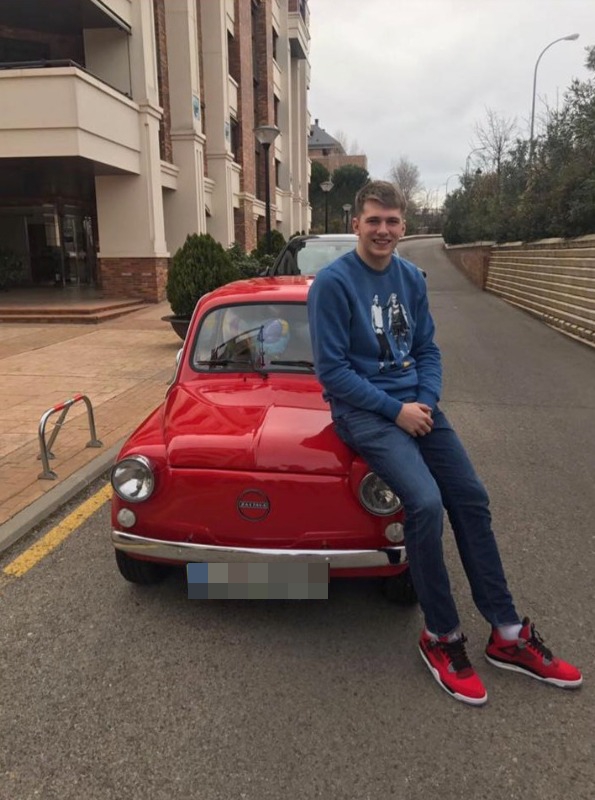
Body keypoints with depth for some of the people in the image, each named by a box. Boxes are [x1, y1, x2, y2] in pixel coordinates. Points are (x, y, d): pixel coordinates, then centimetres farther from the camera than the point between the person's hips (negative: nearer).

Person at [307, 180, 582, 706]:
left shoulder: (411, 277, 8)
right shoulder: (333, 283, -10)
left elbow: (427, 350, 12)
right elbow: (331, 369, -13)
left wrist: (425, 401, -7)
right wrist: (394, 409, -16)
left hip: (414, 403, 7)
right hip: (362, 409, -6)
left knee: (472, 498, -2)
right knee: (425, 502, -25)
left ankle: (508, 635, 13)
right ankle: (442, 637, -2)